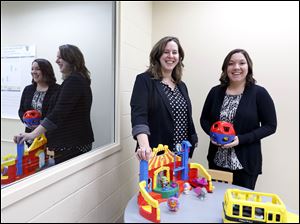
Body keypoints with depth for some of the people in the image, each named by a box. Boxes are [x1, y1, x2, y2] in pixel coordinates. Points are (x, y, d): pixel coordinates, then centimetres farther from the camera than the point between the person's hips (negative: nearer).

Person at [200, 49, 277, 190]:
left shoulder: (259, 93, -6)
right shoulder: (216, 91, 1)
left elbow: (270, 126, -6)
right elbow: (204, 119, 9)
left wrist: (241, 139, -17)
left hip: (246, 162, -2)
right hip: (217, 160, 3)